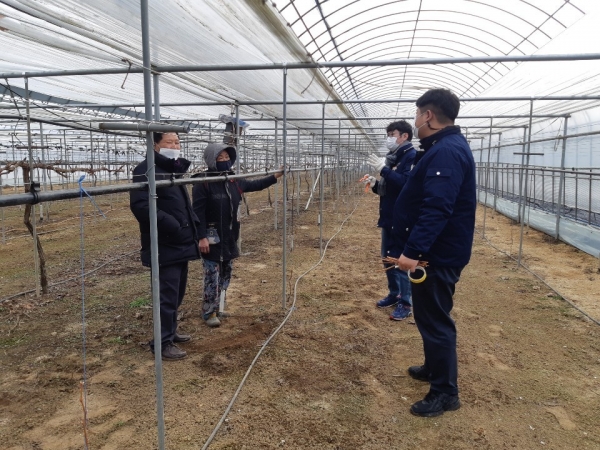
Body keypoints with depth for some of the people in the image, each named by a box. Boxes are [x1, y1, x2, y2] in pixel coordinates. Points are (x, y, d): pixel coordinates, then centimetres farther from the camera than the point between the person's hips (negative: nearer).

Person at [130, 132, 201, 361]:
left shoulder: (175, 170, 17)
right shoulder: (146, 170, -13)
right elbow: (139, 206, -24)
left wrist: (193, 223, 12)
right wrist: (170, 224, -28)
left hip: (180, 243, 9)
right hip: (164, 246, -9)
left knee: (177, 292, 18)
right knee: (168, 294, -3)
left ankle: (170, 331, 33)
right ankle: (163, 342, 10)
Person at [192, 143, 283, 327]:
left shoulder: (234, 180, 6)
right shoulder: (203, 182, -14)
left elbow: (255, 185, 20)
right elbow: (198, 212, -16)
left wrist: (275, 176, 11)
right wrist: (202, 237, -20)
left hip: (230, 237, 7)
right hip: (212, 237, -7)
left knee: (226, 274, 15)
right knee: (212, 277, -1)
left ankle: (218, 307, 30)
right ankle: (209, 312, 12)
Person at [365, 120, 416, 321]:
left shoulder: (411, 156, -11)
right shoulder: (393, 157, 16)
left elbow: (406, 184, -26)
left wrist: (383, 169, -26)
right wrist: (375, 185, 2)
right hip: (388, 217, 9)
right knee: (388, 259, 16)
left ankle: (405, 303, 7)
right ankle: (394, 294, 30)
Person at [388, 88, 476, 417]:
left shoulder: (446, 152, -21)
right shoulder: (443, 148, 14)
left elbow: (437, 209, -31)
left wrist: (413, 250, -34)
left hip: (437, 255, -11)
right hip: (434, 251, 11)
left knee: (435, 319, -1)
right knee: (429, 315, 22)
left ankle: (445, 392, 13)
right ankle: (434, 368, 39)